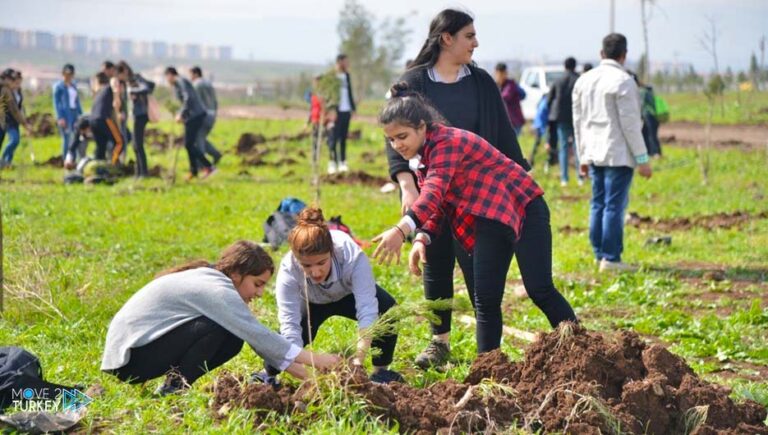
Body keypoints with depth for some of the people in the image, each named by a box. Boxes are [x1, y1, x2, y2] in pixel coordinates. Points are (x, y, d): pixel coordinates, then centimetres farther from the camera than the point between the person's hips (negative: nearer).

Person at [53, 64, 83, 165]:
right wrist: (60, 118, -13)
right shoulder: (58, 86, -3)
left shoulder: (74, 85, 15)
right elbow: (56, 102, -6)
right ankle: (66, 160, -1)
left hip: (74, 113, 6)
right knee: (67, 138, -7)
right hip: (65, 114, -6)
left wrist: (81, 114, 16)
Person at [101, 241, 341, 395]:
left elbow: (258, 338, 8)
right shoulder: (216, 290, -20)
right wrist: (314, 359, -19)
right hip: (129, 357, -10)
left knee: (232, 341, 2)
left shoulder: (213, 281, 10)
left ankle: (176, 383, 6)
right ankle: (172, 389, -12)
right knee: (219, 329, -23)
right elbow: (259, 336, -23)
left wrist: (307, 374, 2)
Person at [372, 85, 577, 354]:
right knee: (485, 298, 3)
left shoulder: (448, 142, -24)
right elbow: (436, 205, 6)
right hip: (490, 219, 9)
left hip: (524, 208, -9)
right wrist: (422, 238, -15)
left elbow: (434, 194, -39)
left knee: (540, 290, -12)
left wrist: (401, 230, -53)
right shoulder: (421, 158, 6)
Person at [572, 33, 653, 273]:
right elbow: (630, 123, -13)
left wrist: (583, 155, 22)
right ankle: (611, 258, -8)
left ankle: (600, 254, 13)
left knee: (598, 204, 11)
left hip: (593, 154, 7)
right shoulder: (623, 81, -11)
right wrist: (642, 158, -8)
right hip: (618, 154, -7)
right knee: (614, 206, -6)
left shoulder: (583, 81, 11)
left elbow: (578, 121, 16)